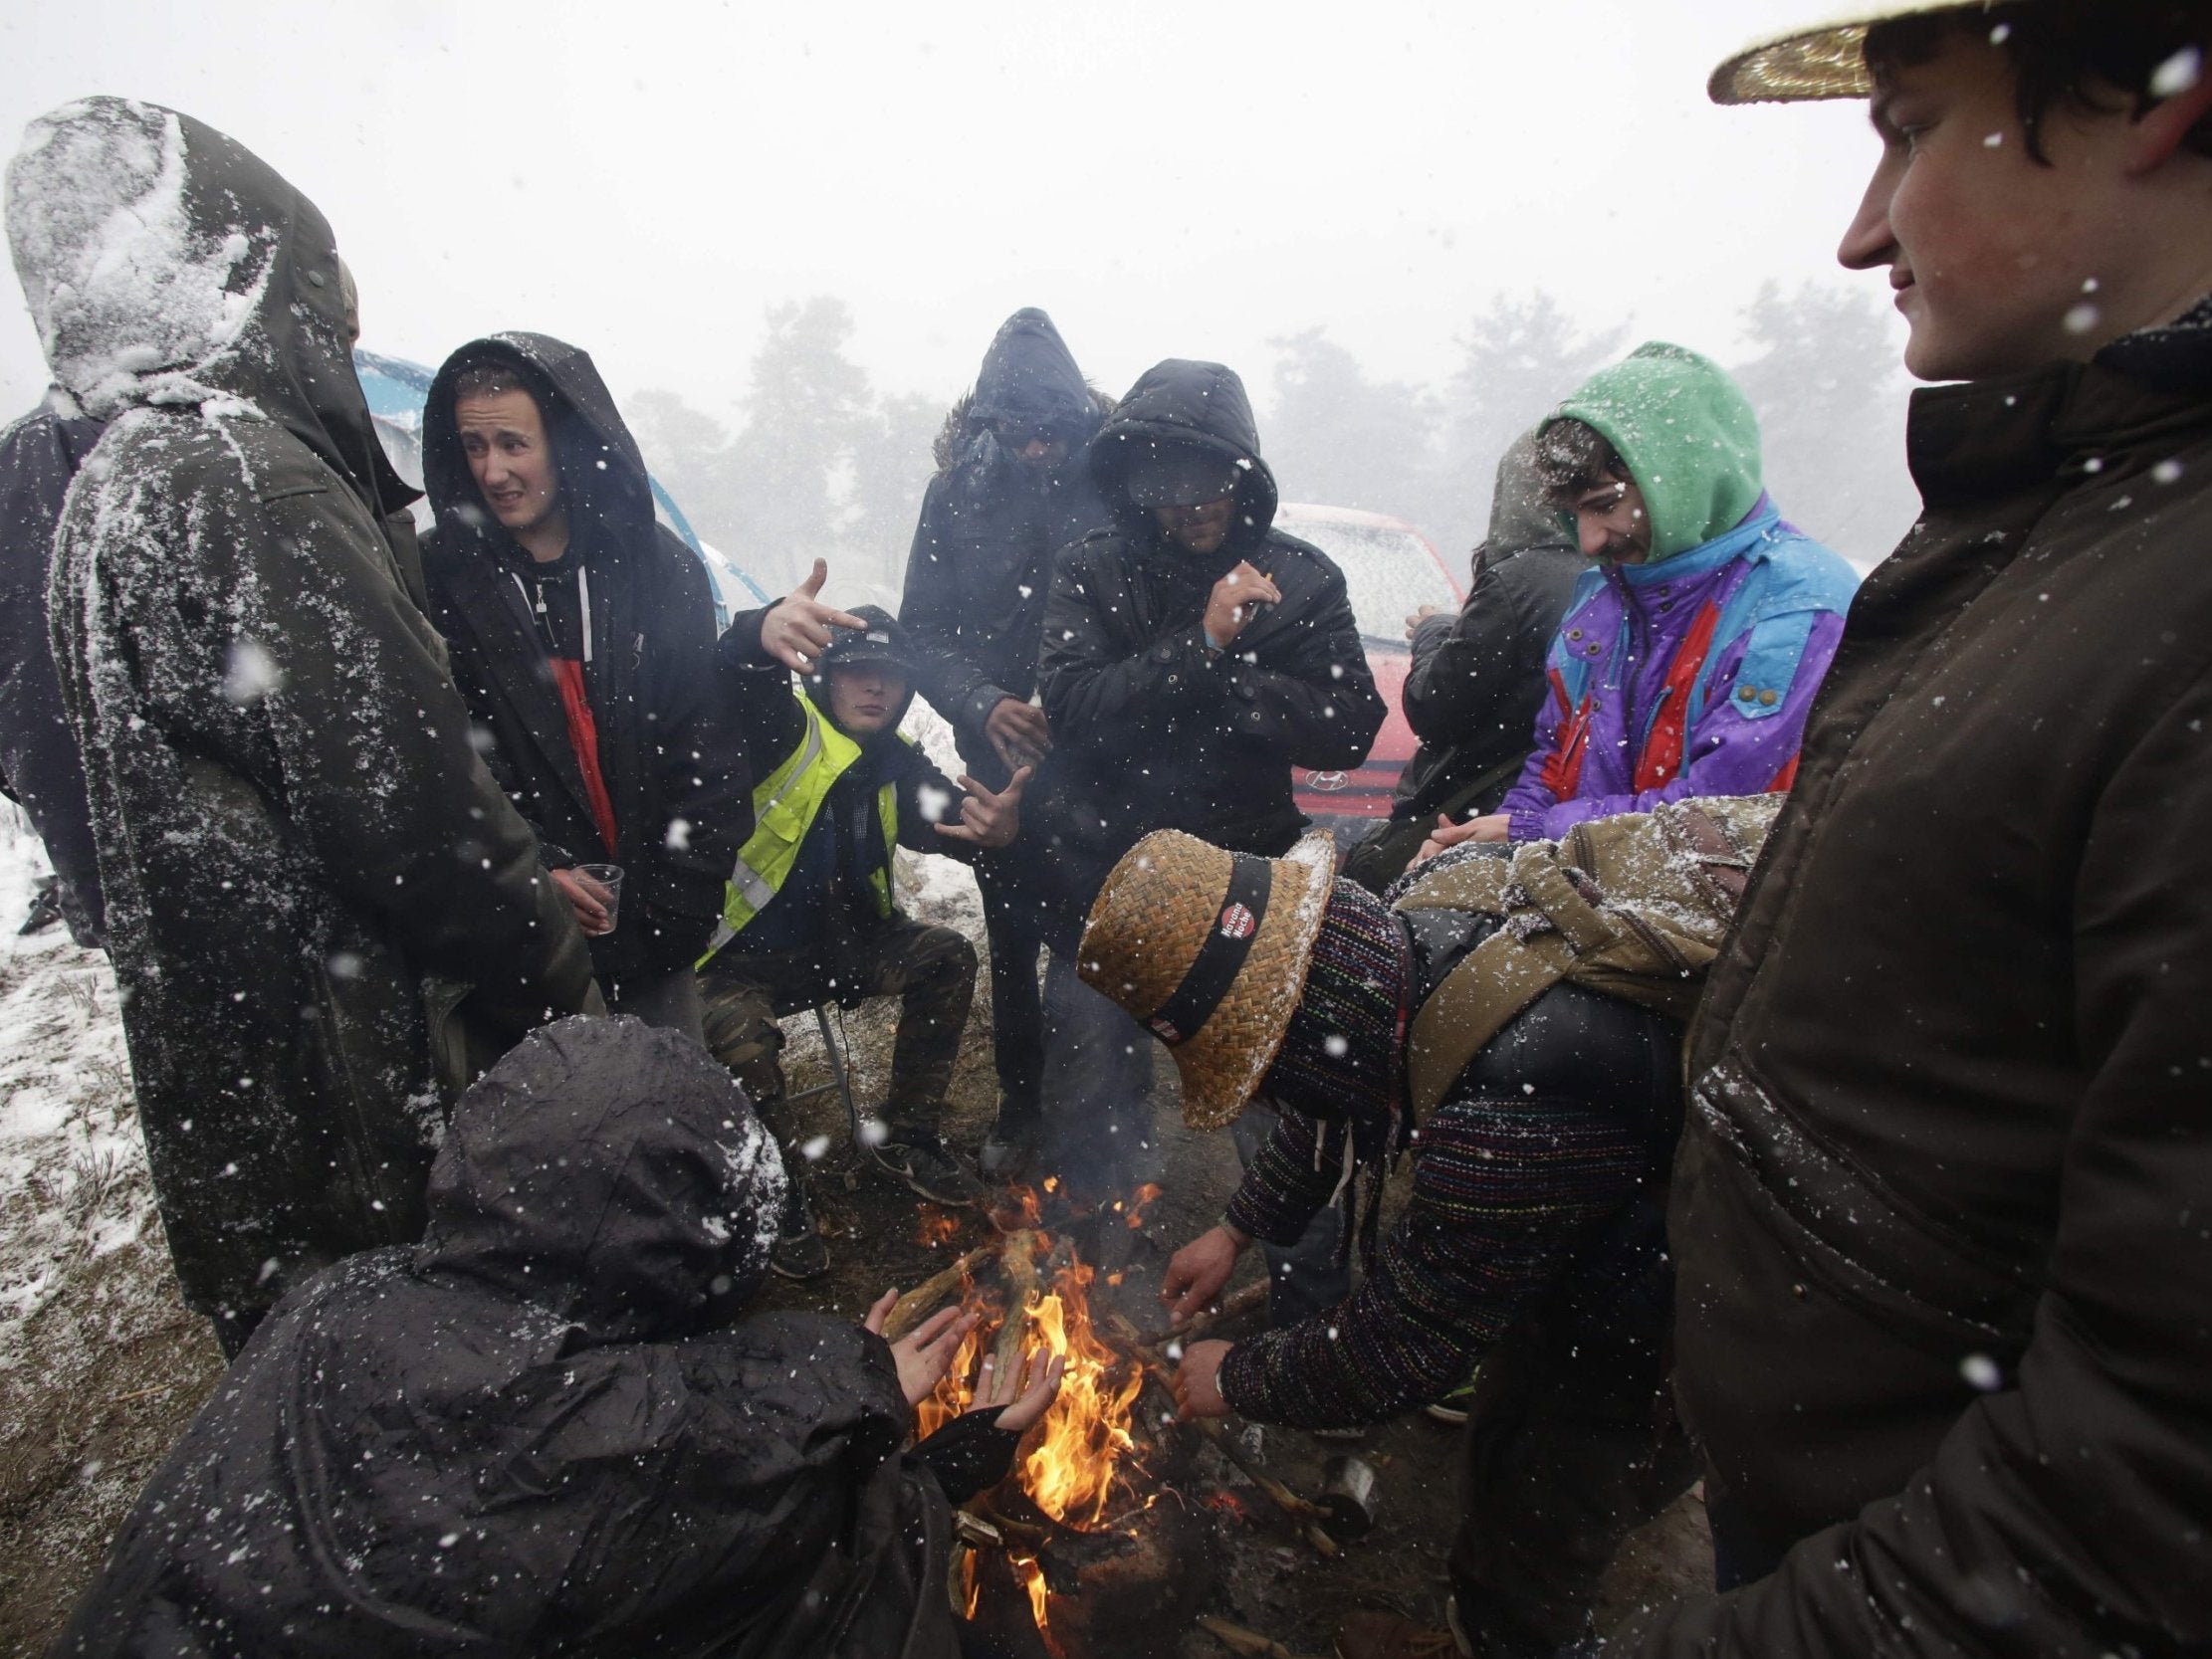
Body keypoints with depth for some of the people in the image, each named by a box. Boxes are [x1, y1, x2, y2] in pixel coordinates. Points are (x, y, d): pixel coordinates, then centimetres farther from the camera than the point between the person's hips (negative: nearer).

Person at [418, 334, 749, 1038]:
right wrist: (528, 875, -13)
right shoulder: (440, 577, -1)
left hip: (659, 926, 1)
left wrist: (679, 896, -4)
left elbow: (709, 743, 0)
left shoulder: (660, 566, 0)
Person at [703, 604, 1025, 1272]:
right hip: (742, 958, -5)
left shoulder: (897, 769, 4)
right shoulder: (787, 733, -12)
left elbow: (951, 817, -13)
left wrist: (998, 828, -39)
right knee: (741, 1044, -32)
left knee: (946, 956, -14)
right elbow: (735, 676, -34)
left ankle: (909, 1135, 3)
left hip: (840, 943, 5)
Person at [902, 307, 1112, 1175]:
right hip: (999, 756, 3)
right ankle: (1020, 1107, 33)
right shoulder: (957, 491, -2)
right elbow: (922, 633, -2)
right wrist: (983, 705, -19)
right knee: (1011, 942, 14)